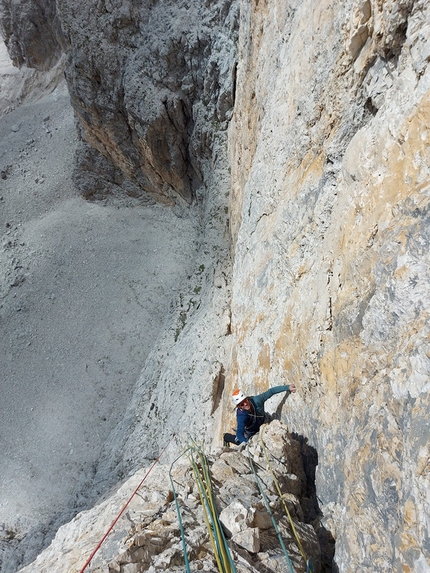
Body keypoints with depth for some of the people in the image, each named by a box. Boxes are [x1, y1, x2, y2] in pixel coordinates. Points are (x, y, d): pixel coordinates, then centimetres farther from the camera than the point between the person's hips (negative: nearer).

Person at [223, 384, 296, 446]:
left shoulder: (256, 400, -38)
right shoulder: (241, 415, -43)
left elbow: (270, 391, -31)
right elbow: (239, 433, -48)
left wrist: (287, 387, -33)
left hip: (261, 425, 4)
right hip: (250, 432, -3)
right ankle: (227, 436, 39)